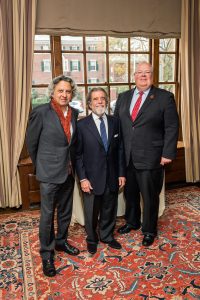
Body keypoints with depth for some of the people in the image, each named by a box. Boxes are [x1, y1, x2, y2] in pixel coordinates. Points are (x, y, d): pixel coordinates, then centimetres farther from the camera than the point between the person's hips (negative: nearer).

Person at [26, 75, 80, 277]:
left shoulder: (74, 113, 2)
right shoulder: (41, 112, -13)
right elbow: (31, 143, -4)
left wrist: (72, 165, 13)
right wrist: (40, 166, 4)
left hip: (68, 171, 6)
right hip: (49, 173, -5)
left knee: (65, 212, 19)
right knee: (47, 215, 6)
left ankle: (61, 242, 41)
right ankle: (46, 254, 24)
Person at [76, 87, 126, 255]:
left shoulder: (115, 122, 2)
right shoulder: (82, 125, -8)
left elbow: (120, 149, 5)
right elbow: (78, 154, -7)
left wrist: (121, 173, 3)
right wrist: (83, 178, -12)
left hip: (112, 177, 3)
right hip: (92, 178, -3)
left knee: (110, 210, 18)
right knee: (91, 212, 14)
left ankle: (107, 236, 42)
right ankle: (92, 239, 39)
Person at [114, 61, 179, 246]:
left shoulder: (165, 97, -4)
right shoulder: (123, 97, 9)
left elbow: (171, 128, -7)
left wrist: (168, 154, -13)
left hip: (150, 158, -4)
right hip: (126, 157, 4)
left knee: (150, 196, 8)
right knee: (130, 193, 18)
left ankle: (149, 230, 30)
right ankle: (132, 222, 41)